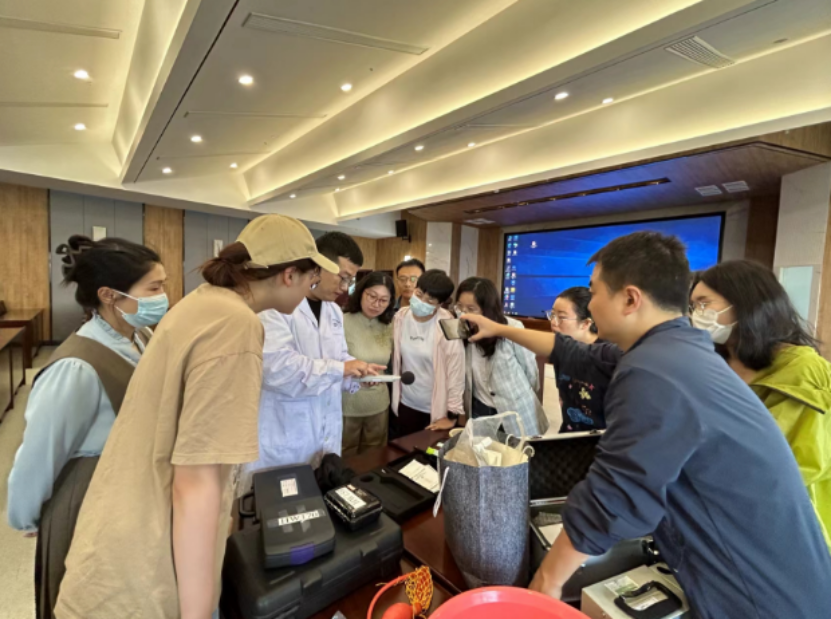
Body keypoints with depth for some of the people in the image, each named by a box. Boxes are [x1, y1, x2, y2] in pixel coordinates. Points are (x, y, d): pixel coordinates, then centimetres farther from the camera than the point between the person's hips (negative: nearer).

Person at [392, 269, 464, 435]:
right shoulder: (400, 317, -5)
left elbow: (456, 370, -15)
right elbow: (396, 360, 4)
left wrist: (452, 414, -12)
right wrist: (396, 396, 8)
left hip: (438, 409, -4)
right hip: (407, 405, 4)